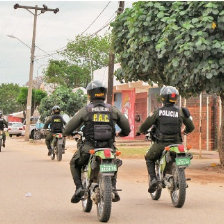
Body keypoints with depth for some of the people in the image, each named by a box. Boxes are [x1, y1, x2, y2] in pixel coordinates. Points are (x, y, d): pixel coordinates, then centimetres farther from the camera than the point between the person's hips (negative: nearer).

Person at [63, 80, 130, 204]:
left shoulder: (86, 110, -1)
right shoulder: (112, 109, 6)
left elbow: (68, 128, 1)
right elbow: (126, 127, 7)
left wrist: (67, 132, 25)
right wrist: (122, 133, 30)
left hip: (89, 147, -2)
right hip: (109, 147, 2)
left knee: (74, 163, 25)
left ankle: (79, 187, 5)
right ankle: (112, 187, 12)